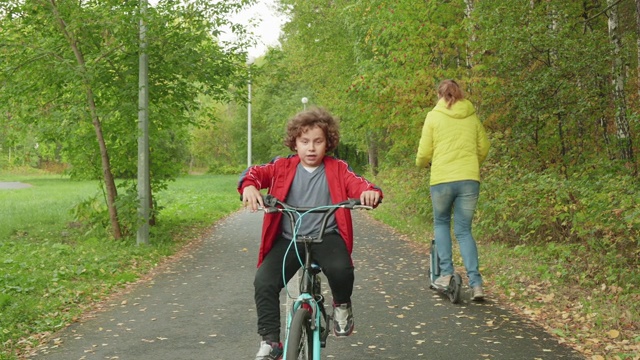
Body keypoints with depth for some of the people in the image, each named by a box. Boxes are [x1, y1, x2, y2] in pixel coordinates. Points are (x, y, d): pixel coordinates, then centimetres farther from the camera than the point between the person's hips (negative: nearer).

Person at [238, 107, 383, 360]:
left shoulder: (337, 169, 6)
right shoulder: (282, 167, 6)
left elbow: (357, 184, -6)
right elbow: (256, 173, -6)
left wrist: (370, 192, -31)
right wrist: (249, 186, -31)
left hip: (326, 237, -1)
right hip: (288, 239, 1)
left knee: (341, 269, -31)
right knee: (264, 282, -19)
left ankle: (342, 306, 5)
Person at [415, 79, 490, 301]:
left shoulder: (434, 116, 1)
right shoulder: (472, 116, 10)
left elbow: (424, 152, 1)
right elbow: (484, 147, 16)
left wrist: (422, 163, 23)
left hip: (442, 179, -2)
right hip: (470, 180, 3)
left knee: (441, 223, 21)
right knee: (464, 230, 10)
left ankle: (446, 273, 9)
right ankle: (475, 282, -1)